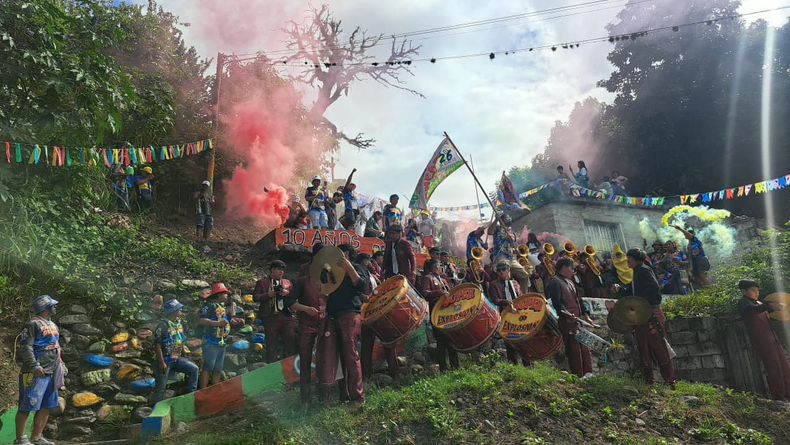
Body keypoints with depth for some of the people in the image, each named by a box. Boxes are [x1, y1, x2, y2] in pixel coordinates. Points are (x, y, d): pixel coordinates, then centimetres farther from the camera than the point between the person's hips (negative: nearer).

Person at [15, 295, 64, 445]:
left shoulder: (53, 325, 19)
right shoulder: (34, 324, -9)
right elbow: (26, 346, -17)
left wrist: (61, 365, 21)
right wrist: (34, 366, -24)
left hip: (51, 373, 9)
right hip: (37, 373, -9)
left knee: (46, 407, 11)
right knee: (27, 406, -3)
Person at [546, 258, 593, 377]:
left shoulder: (570, 281, 20)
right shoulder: (555, 282, -9)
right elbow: (557, 303, -18)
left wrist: (586, 315, 14)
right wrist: (568, 315, -26)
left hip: (578, 320, 9)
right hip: (567, 322, -9)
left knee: (584, 348, 11)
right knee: (574, 349, -6)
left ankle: (588, 373, 20)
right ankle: (578, 376, 1)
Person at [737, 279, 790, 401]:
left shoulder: (758, 303, 20)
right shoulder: (743, 303, -6)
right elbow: (751, 310, -28)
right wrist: (770, 306, -42)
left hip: (773, 339, 8)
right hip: (761, 340, -8)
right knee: (773, 368, -9)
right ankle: (778, 397, -4)